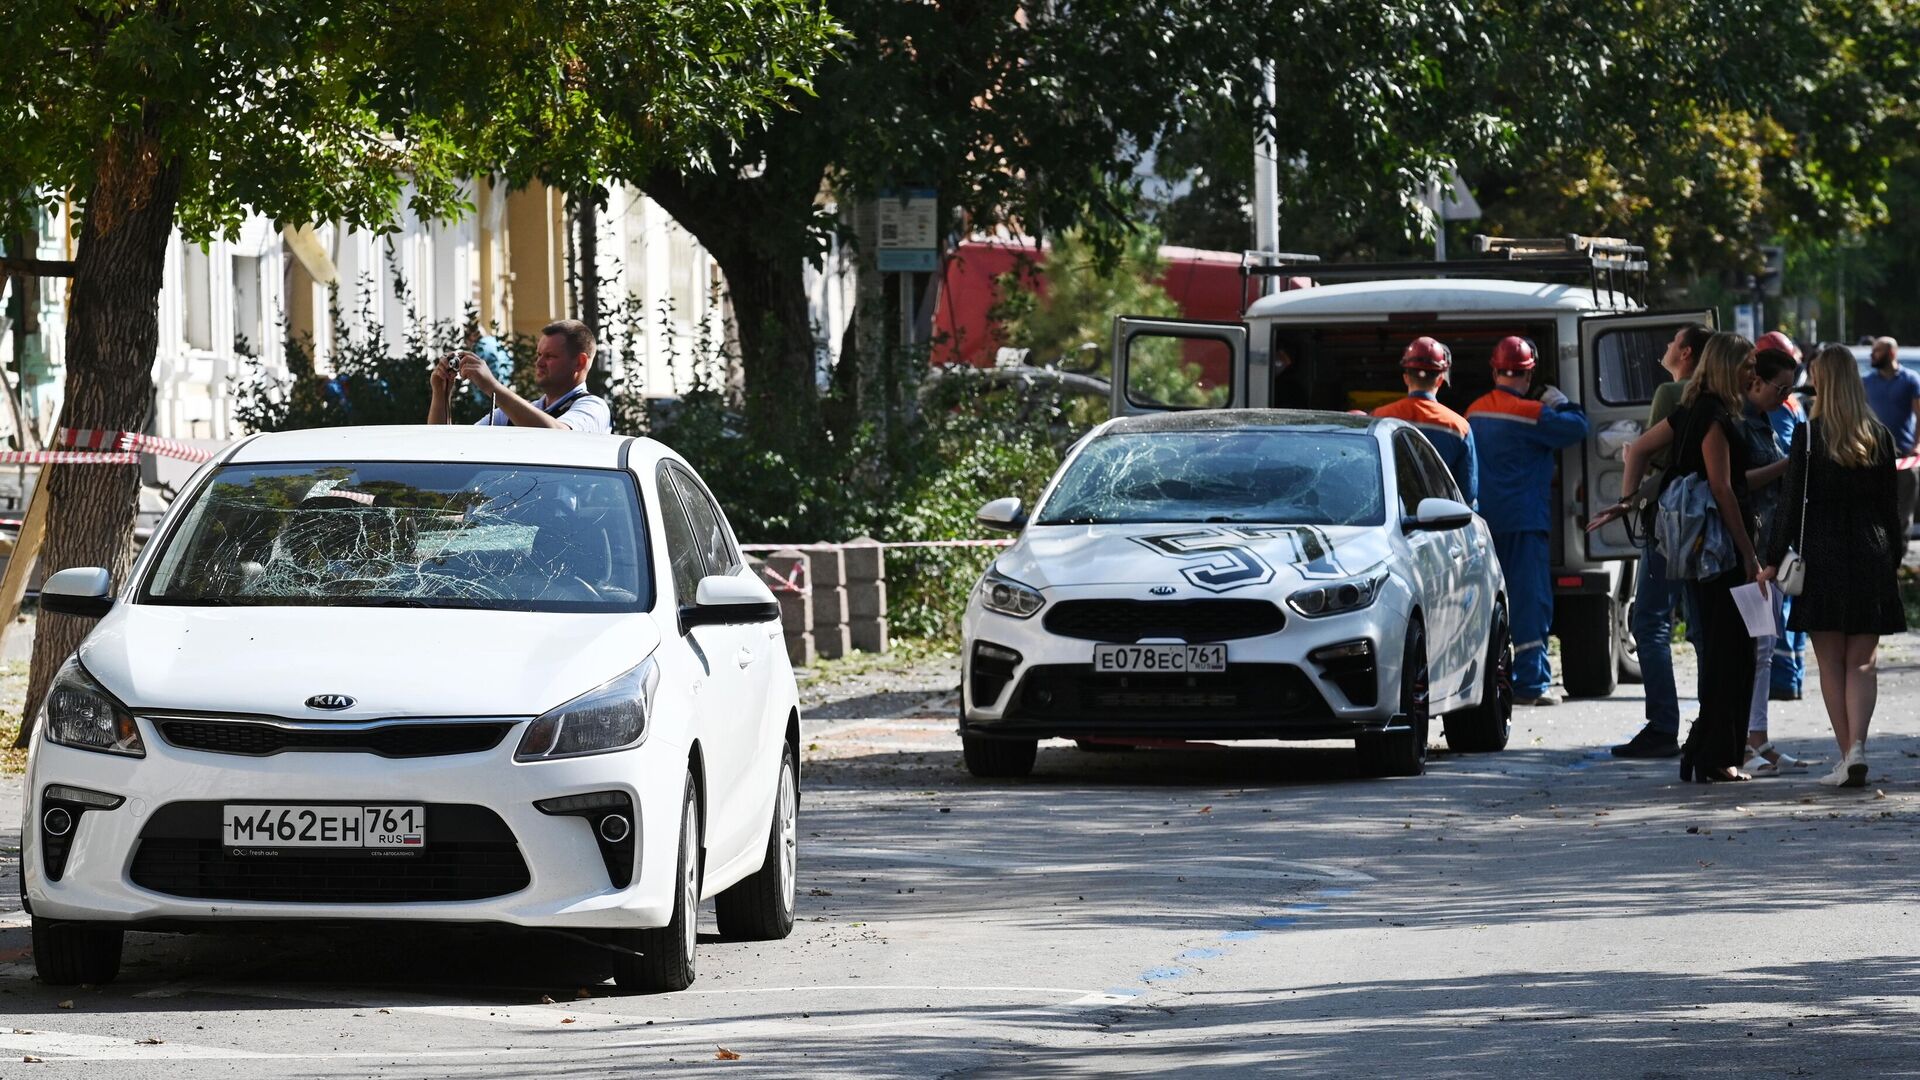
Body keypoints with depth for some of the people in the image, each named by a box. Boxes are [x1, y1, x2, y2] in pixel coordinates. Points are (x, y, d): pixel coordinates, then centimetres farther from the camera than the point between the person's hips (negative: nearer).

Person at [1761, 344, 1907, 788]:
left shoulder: (1808, 436, -7)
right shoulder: (1880, 437, 2)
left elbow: (1793, 502, -6)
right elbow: (1891, 505, 8)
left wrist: (1773, 560, 1)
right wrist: (1894, 559, 18)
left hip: (1821, 555, -2)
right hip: (1871, 558, 2)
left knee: (1831, 664, 5)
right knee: (1861, 663, 5)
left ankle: (1847, 755, 2)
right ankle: (1857, 747, -13)